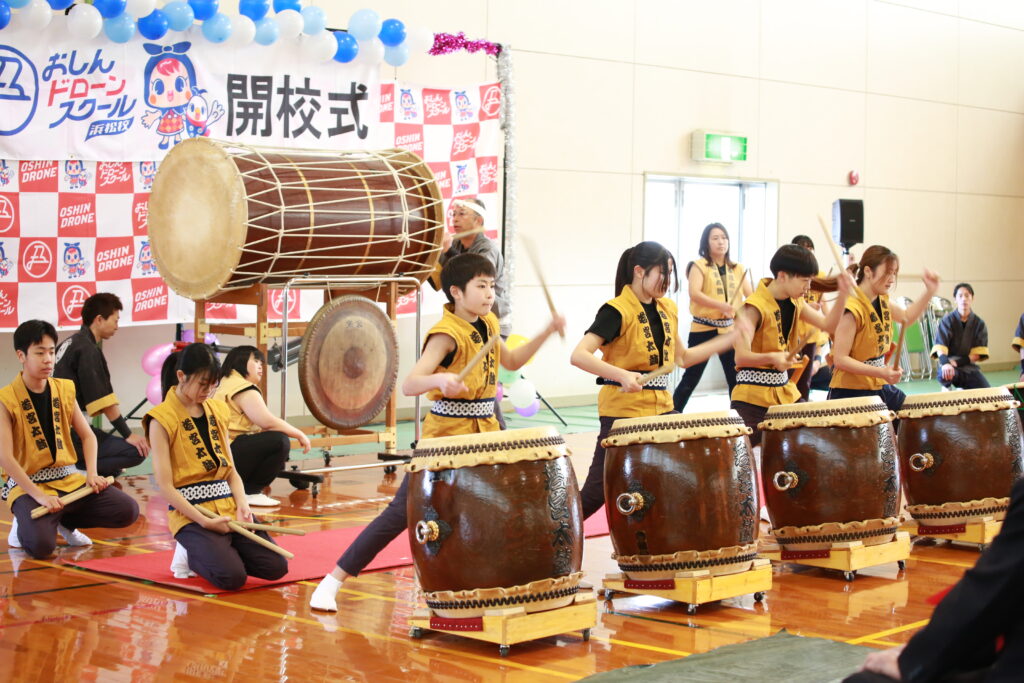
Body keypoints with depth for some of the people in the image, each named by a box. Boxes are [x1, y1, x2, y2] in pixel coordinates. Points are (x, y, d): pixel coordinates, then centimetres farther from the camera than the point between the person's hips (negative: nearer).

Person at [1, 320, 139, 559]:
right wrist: (39, 496, -25)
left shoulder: (64, 389, 6)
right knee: (41, 544, -32)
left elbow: (87, 436, 12)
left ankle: (66, 521, 12)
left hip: (68, 479, 6)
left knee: (128, 510, -10)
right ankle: (24, 524, 5)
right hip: (28, 485, -6)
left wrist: (92, 474, -5)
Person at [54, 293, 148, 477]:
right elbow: (104, 401, -16)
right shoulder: (88, 350, -12)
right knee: (136, 450, -16)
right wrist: (128, 434, -11)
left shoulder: (68, 343, 17)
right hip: (73, 434, -10)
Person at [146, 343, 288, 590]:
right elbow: (165, 486, -13)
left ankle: (215, 550, 13)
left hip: (228, 506, 6)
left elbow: (231, 470, 13)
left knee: (275, 567, -11)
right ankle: (192, 553, 5)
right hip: (191, 513, -6)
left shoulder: (218, 410, 12)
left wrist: (242, 505, -6)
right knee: (231, 576, -26)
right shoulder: (162, 419, -8)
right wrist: (204, 521, -20)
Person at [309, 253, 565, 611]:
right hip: (445, 437, -7)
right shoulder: (447, 333, -17)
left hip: (485, 433, 7)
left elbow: (511, 361, 26)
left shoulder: (488, 324, 7)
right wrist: (440, 380, -47)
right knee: (403, 511, -9)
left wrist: (547, 332, 15)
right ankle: (331, 583, -3)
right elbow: (409, 385, -26)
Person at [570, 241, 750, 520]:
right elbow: (579, 355, -24)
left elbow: (682, 357, 21)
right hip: (622, 412, -7)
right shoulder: (617, 311, -14)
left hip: (661, 407, 7)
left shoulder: (667, 309, 10)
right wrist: (621, 375, -37)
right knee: (598, 491, -5)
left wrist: (731, 337, 15)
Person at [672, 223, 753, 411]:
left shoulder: (738, 269, 10)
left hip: (730, 329, 4)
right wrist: (721, 306, -33)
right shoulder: (699, 266, -5)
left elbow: (751, 296, 3)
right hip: (702, 329, -4)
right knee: (691, 379, -1)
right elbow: (694, 294, -20)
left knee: (736, 378, 6)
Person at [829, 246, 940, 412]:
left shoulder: (882, 301, 7)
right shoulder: (852, 309, -22)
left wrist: (930, 291, 15)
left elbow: (907, 317, 28)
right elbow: (840, 359, -23)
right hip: (850, 392, -9)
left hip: (880, 387, 9)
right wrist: (881, 372, -30)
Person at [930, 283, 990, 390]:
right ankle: (946, 388, -4)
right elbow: (940, 347, -17)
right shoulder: (948, 320, -5)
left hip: (968, 366, 4)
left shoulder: (979, 323, 2)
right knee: (945, 374, -40)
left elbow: (978, 354, 0)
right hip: (949, 365, -4)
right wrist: (945, 363, -38)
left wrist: (958, 362, -16)